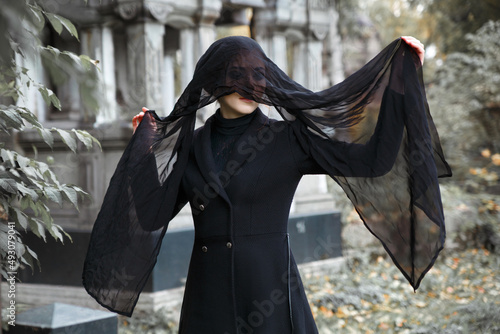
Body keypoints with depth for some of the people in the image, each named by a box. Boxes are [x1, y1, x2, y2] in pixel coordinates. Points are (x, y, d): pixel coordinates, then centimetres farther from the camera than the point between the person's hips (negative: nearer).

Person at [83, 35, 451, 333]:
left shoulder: (288, 140, -2)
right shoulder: (192, 144, 8)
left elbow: (374, 160, -9)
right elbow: (151, 216, 4)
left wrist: (399, 81, -10)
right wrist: (145, 144, 6)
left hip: (270, 295, -3)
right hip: (208, 300, 3)